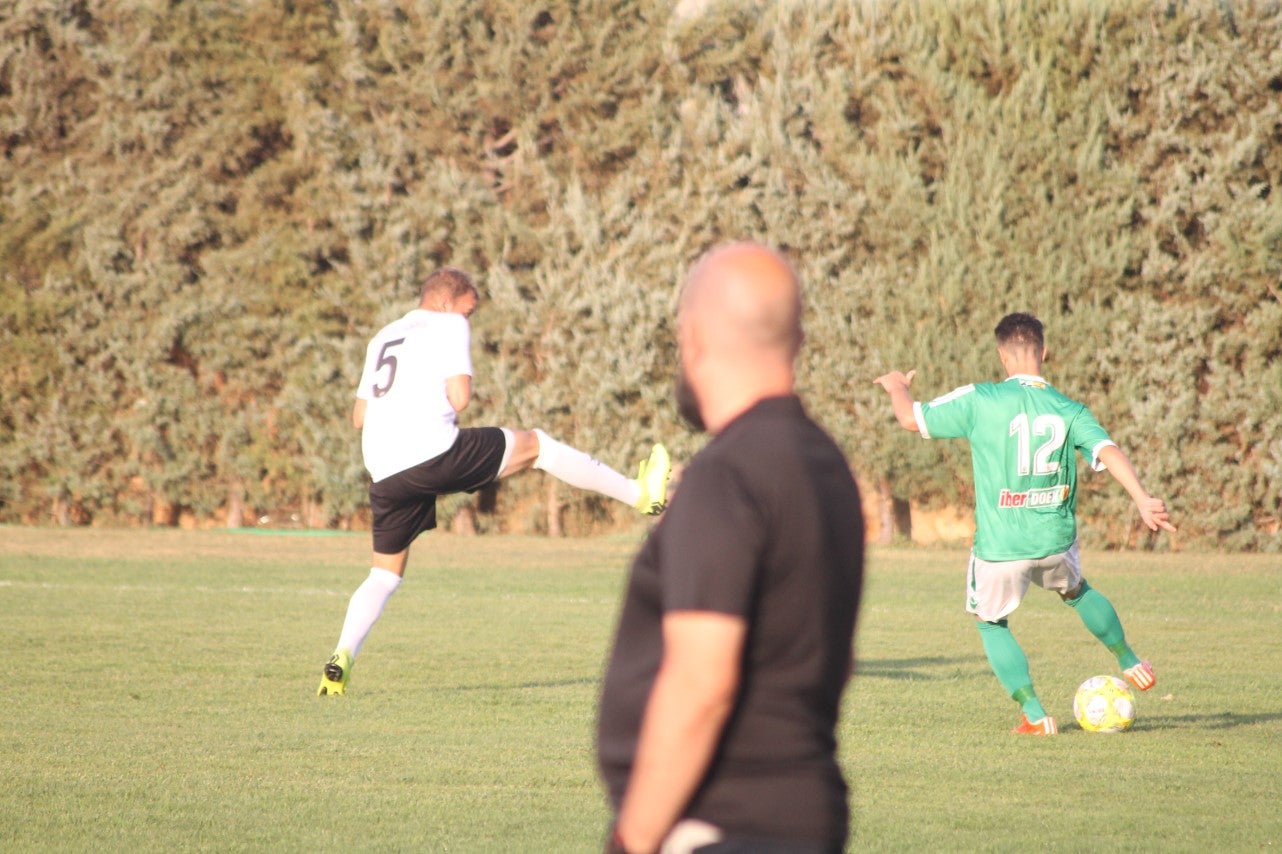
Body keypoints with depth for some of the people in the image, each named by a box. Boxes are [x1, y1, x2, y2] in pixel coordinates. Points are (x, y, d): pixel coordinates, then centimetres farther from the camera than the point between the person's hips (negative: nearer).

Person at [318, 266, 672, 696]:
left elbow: (359, 415, 26)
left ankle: (341, 658, -3)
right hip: (436, 451, -6)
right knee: (535, 444, 10)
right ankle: (640, 495, 14)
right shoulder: (448, 325, 6)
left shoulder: (382, 338, 27)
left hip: (386, 474, 6)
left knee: (385, 572, 16)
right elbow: (459, 397, -6)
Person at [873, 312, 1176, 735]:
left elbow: (911, 418, -2)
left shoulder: (978, 400, -9)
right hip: (1056, 540, 3)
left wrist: (898, 387, 19)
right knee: (1077, 590, 35)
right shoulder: (1068, 410, -2)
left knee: (991, 622, 21)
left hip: (999, 545, -3)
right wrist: (1143, 500, -21)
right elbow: (1109, 451, -15)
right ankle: (1129, 661, 44)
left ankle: (1034, 713, 12)